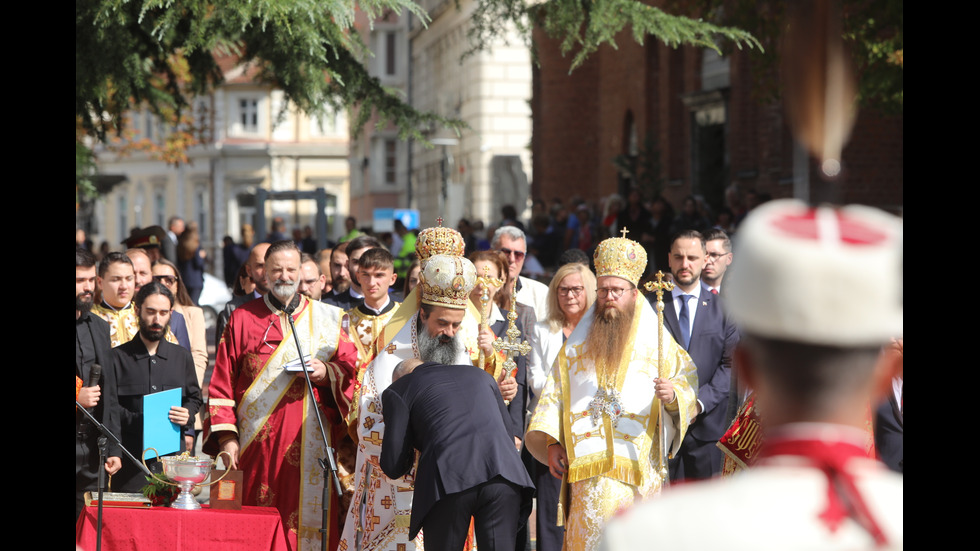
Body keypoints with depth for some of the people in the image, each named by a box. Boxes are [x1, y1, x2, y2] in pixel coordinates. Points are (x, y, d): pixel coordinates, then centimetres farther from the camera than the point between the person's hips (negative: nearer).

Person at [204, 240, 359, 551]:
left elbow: (351, 368, 10)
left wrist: (326, 372, -12)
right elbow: (222, 383, 4)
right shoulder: (243, 319, 8)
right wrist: (227, 437, -4)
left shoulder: (326, 319, 11)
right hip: (256, 444, -1)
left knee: (308, 523, -3)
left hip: (308, 445, 1)